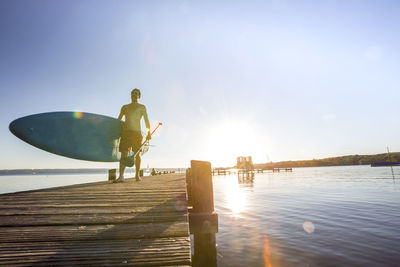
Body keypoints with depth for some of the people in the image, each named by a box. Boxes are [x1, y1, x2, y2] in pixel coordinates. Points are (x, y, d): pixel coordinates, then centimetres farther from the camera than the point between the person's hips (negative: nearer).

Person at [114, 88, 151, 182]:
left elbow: (146, 121, 2)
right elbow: (118, 120, 23)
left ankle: (137, 174, 20)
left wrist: (149, 133, -9)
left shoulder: (142, 107, 10)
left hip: (137, 133, -2)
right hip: (125, 132, 2)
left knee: (137, 154, 4)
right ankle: (121, 176, -13)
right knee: (123, 154, -9)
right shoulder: (125, 107, 19)